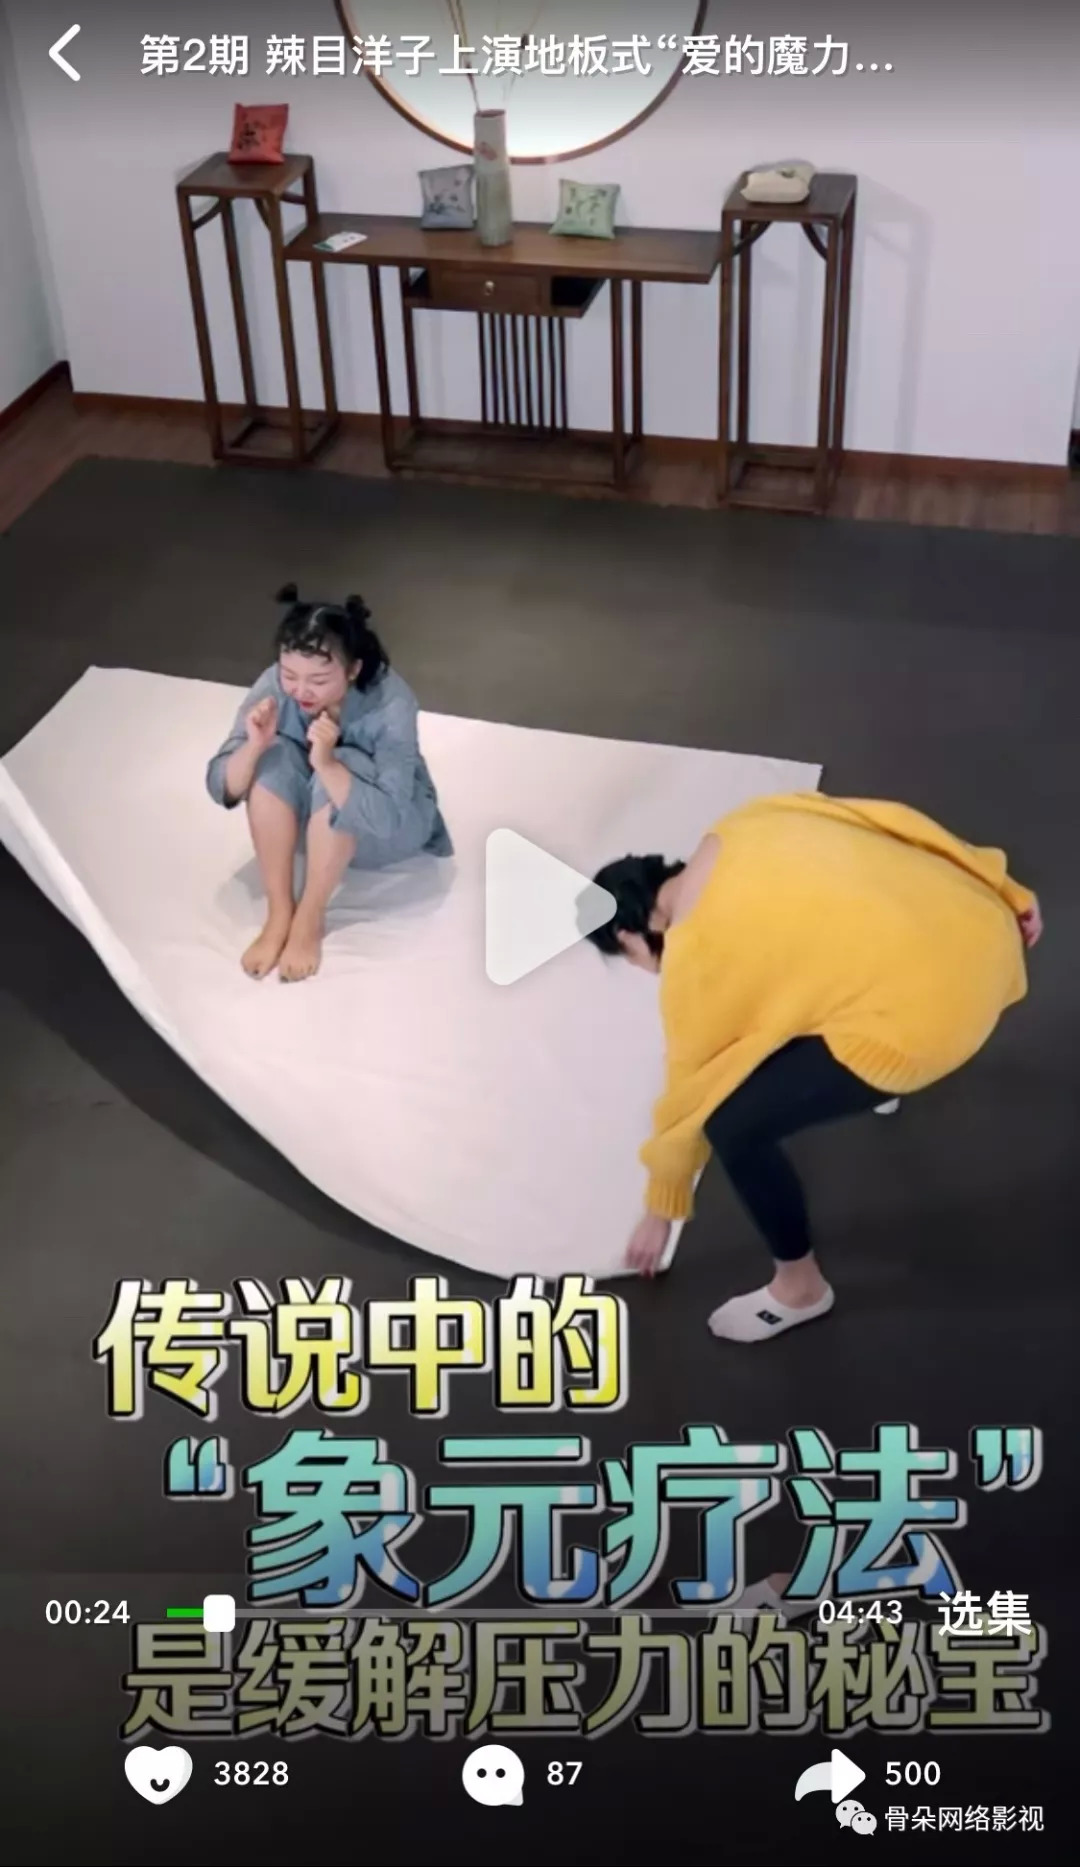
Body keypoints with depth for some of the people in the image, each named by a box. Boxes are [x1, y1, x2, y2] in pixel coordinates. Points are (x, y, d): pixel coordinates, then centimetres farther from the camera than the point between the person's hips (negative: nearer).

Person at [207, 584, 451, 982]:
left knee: (343, 766, -34)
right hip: (312, 822, 4)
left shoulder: (390, 702, -31)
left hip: (390, 828, -3)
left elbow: (388, 818, -38)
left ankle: (310, 920, -21)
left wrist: (327, 763, -50)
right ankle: (279, 913, -20)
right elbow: (222, 790, -18)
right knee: (273, 758, -26)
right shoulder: (273, 686, -21)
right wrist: (253, 746, -38)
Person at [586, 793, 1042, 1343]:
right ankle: (878, 1081, 68)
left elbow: (690, 1094, 9)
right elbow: (892, 823, 11)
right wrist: (1002, 891, 18)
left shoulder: (693, 957, -2)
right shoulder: (748, 826, 13)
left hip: (927, 1009, -8)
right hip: (986, 929, 9)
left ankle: (799, 1288, 24)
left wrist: (661, 1210, 25)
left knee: (733, 1123, 3)